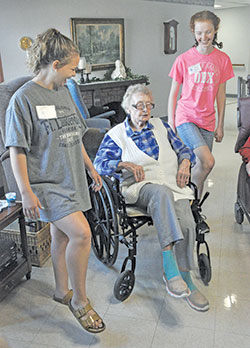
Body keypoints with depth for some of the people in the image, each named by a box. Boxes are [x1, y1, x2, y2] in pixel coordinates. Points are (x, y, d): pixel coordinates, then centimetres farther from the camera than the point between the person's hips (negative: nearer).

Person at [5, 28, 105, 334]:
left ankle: (62, 291, 35)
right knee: (81, 233, -17)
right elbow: (16, 150, -13)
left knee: (62, 235, 16)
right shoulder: (23, 98, -13)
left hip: (71, 180, 7)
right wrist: (26, 192, -18)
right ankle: (80, 300, 4)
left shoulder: (63, 92, 11)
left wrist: (91, 169, 21)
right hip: (46, 184, -7)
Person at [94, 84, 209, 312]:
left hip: (174, 185, 3)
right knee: (162, 193, -40)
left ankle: (184, 277, -14)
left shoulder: (161, 126, 21)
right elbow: (99, 163, 2)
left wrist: (185, 162, 2)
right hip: (141, 186, -3)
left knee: (186, 223, -29)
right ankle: (170, 267, -41)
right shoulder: (116, 135, 11)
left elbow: (183, 149, 24)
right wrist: (125, 164, -13)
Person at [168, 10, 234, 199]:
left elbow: (221, 94, 8)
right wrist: (171, 124, -2)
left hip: (207, 121, 4)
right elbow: (173, 93, 0)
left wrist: (220, 125, 8)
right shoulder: (183, 59, -5)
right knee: (208, 161, -21)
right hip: (185, 117, -3)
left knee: (201, 166, 7)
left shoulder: (223, 59, 3)